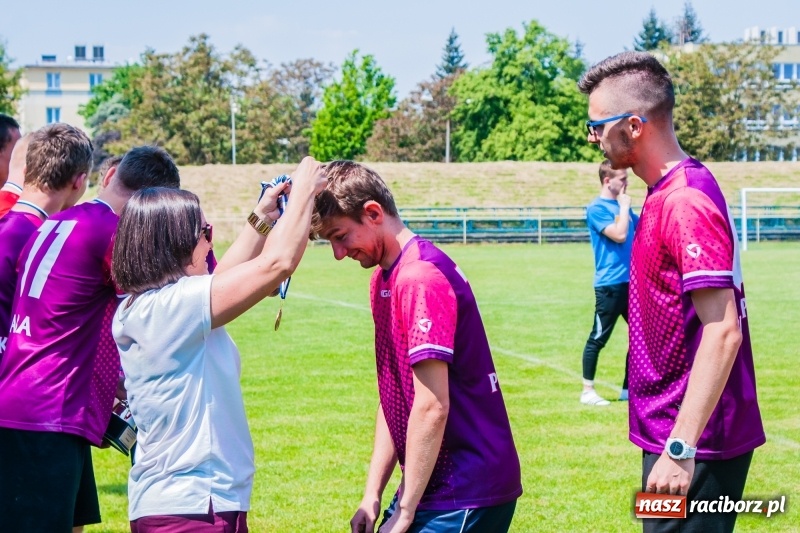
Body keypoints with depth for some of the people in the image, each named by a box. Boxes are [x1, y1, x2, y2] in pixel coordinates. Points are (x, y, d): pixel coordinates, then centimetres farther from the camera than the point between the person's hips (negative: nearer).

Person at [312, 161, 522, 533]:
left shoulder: (422, 278, -18)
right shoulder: (383, 279, 11)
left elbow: (432, 406, -20)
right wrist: (372, 495, 10)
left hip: (467, 497, -8)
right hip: (431, 489, 8)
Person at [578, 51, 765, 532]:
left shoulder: (685, 202, -18)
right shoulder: (669, 194, 11)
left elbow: (723, 332, -23)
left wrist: (681, 448, -26)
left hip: (692, 444, -9)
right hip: (674, 431, 9)